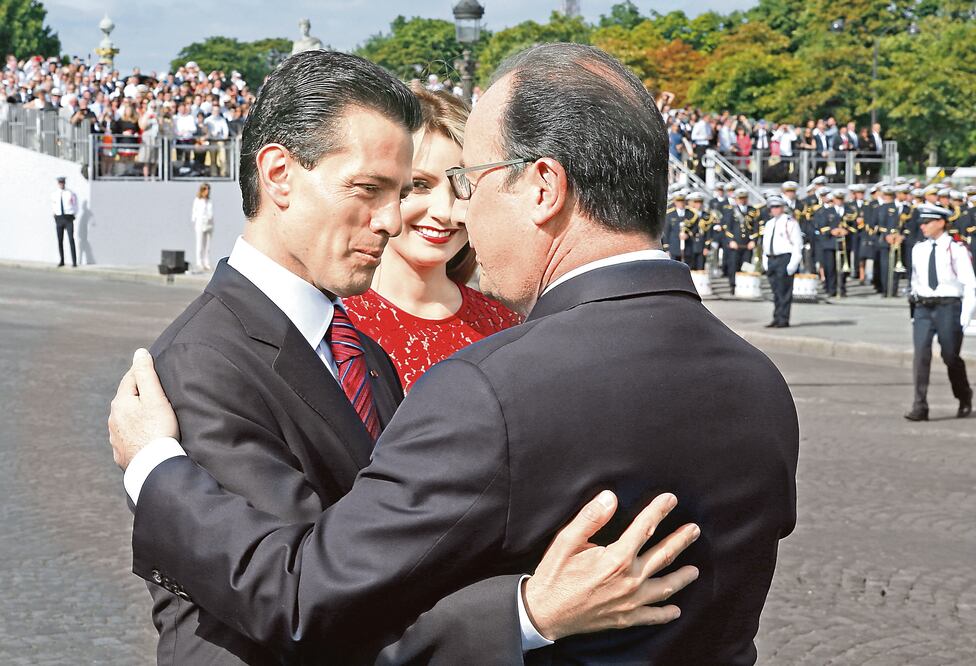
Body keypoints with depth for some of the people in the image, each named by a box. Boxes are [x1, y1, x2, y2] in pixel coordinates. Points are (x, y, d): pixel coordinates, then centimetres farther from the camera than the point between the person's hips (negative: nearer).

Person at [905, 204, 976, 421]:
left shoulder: (956, 250, -7)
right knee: (921, 355, -9)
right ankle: (920, 407, -10)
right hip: (923, 307, 4)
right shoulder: (918, 250, 8)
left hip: (948, 307, -4)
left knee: (951, 357, 6)